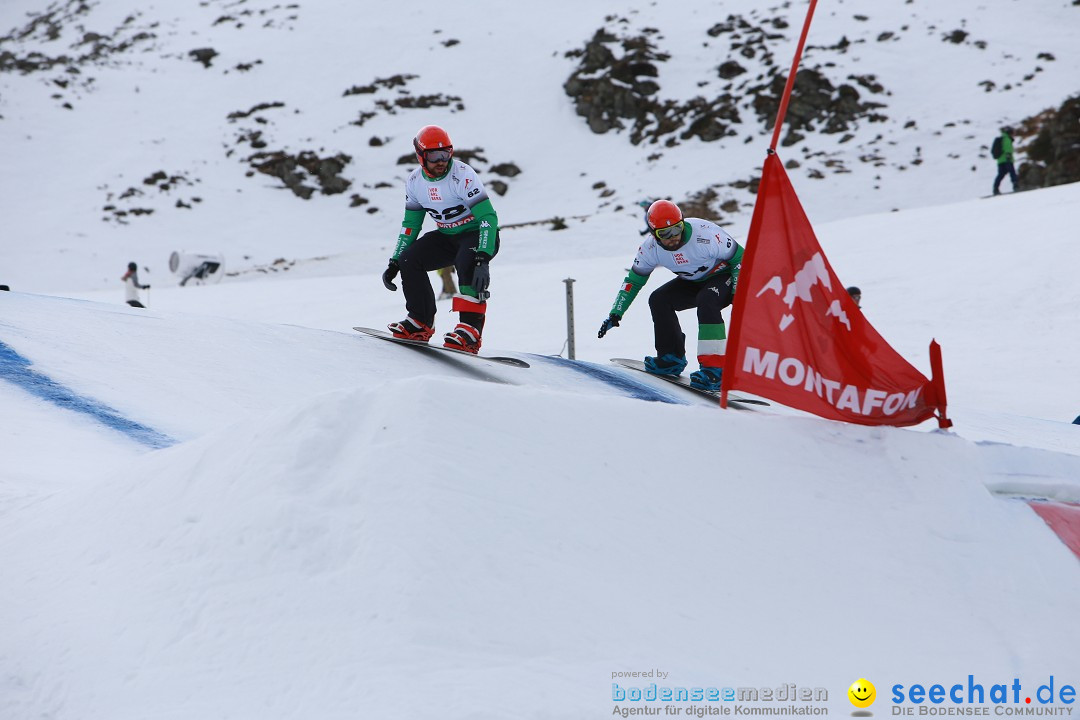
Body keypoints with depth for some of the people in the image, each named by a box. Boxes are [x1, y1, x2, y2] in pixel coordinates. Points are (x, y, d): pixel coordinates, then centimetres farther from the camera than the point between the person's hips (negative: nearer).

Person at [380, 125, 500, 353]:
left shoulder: (462, 176, -24)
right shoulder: (415, 182, -4)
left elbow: (488, 218, -30)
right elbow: (410, 225, 8)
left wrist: (482, 259, -42)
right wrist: (394, 263, 2)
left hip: (477, 234, -6)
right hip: (447, 236, 6)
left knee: (467, 261, -36)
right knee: (409, 259, -12)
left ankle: (471, 329, -37)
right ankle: (421, 322, 1)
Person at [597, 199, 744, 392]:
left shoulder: (704, 234, -33)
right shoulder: (651, 247, -16)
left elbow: (740, 257, -20)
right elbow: (633, 280, -2)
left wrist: (738, 294, -26)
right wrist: (615, 314, -6)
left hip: (724, 274, -6)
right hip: (694, 282, 6)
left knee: (706, 300, -35)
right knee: (659, 300, -11)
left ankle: (715, 369, -39)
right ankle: (671, 357, 5)